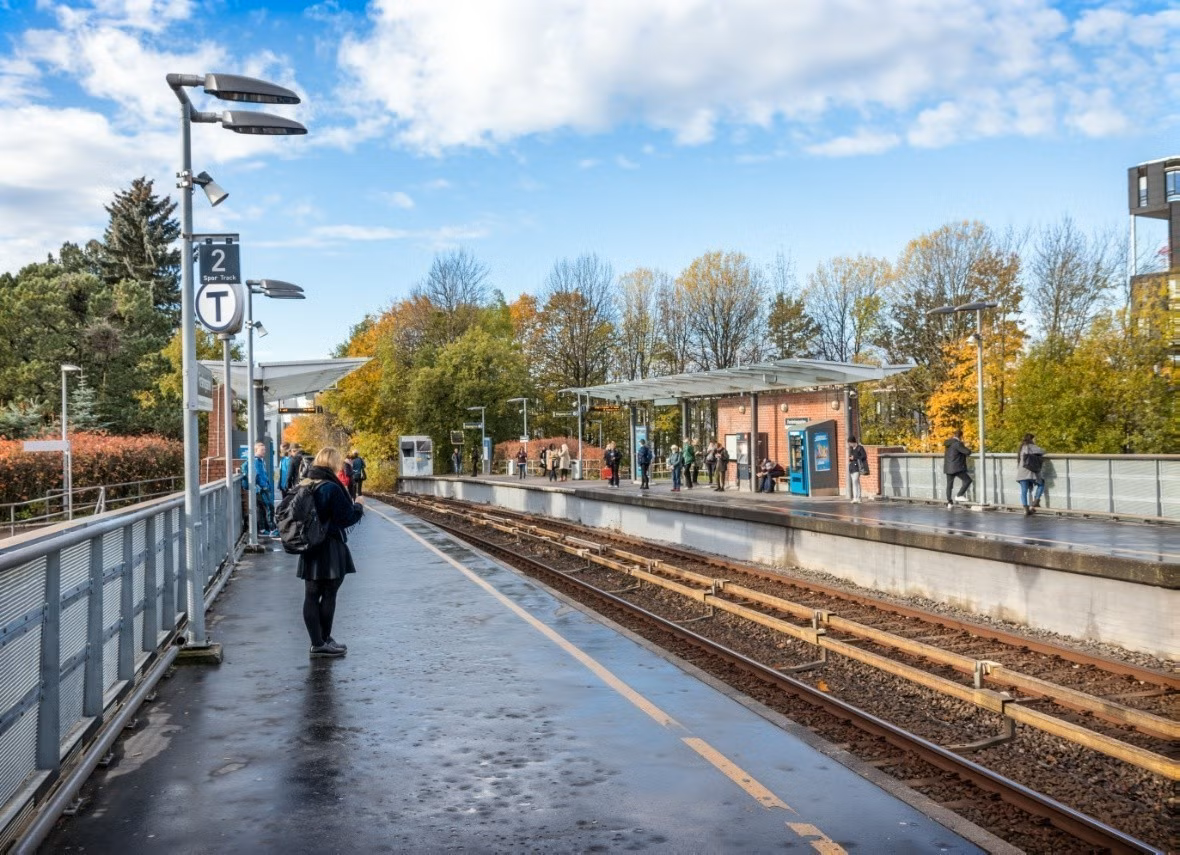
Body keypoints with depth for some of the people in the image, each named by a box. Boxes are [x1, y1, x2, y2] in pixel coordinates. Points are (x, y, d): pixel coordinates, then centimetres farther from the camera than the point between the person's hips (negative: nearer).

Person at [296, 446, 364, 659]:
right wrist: (358, 505, 3)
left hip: (310, 549, 8)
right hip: (329, 550, -8)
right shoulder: (331, 488, -18)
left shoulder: (306, 485, 7)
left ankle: (318, 642, 13)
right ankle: (323, 643, 9)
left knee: (311, 596, 7)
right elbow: (346, 518, -16)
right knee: (329, 595, 3)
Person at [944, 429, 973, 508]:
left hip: (948, 468, 9)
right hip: (956, 468, -9)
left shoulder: (949, 443, 12)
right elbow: (967, 452, -18)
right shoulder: (957, 443, -16)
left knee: (949, 485, 10)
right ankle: (959, 496, -7)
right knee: (968, 480, -1)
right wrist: (967, 449, 8)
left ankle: (949, 503, 12)